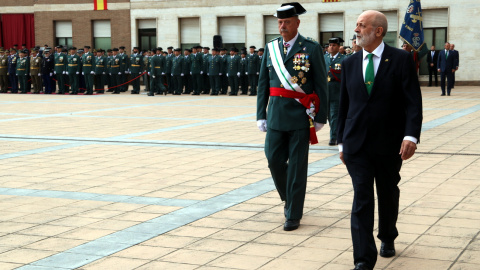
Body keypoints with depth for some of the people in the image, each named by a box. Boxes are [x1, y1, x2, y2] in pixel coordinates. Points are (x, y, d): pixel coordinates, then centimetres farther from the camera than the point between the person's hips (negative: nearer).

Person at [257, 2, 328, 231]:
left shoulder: (312, 49, -4)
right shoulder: (270, 48, 7)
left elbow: (321, 86, -2)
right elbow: (263, 84, 10)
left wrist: (320, 117, -4)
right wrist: (261, 115, 5)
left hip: (301, 116, -4)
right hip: (276, 115, 4)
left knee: (297, 165, 1)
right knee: (274, 160, 5)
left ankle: (294, 214, 11)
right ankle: (288, 198, 32)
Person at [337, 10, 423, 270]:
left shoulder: (401, 59, -5)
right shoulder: (350, 63, 6)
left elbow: (413, 101, -10)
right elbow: (344, 105, 11)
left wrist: (411, 135, -23)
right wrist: (342, 142, 10)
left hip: (389, 143, -1)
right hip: (357, 144, 2)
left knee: (388, 195, 16)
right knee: (362, 198, -6)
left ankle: (387, 238, 42)